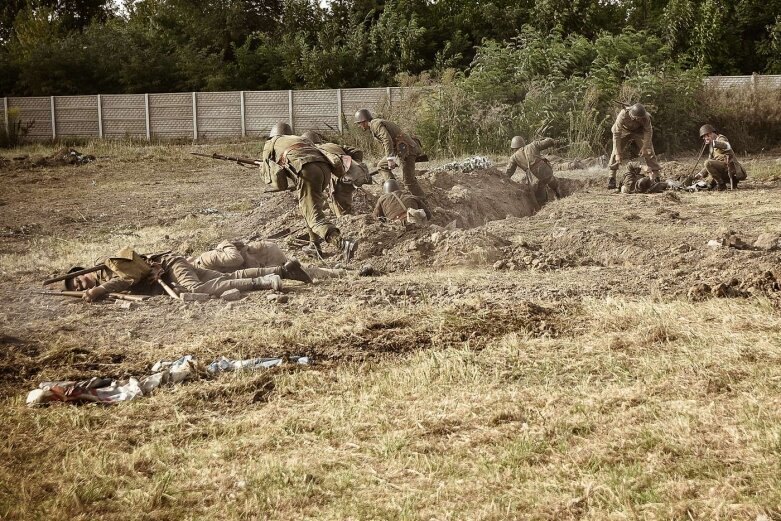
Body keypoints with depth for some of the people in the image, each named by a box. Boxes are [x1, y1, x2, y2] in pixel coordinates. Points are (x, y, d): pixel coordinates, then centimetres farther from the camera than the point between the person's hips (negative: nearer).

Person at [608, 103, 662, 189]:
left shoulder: (645, 116, -34)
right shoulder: (623, 115, -40)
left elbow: (648, 132, -18)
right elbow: (616, 134, -36)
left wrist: (645, 147, -24)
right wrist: (618, 153, -38)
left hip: (639, 131, 1)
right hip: (625, 131, -1)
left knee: (649, 152, -9)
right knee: (616, 153, -15)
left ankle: (656, 178, -4)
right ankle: (612, 179, -10)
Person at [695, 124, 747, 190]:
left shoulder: (721, 138, -6)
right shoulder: (711, 147, 21)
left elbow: (727, 146, -31)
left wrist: (713, 142, -45)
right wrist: (701, 174, 11)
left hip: (729, 166, -10)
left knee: (708, 163, -27)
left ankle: (721, 185, -18)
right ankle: (732, 181, 16)